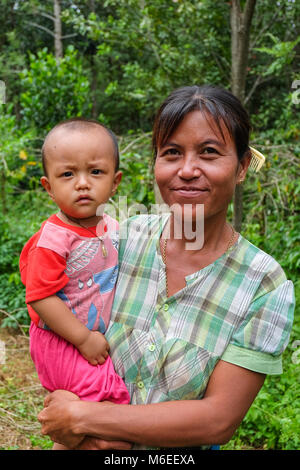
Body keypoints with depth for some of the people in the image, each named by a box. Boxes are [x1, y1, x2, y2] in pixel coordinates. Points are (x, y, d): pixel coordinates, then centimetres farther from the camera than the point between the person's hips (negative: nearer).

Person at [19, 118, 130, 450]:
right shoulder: (53, 239, -23)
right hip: (61, 343, -7)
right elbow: (40, 298, -23)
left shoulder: (113, 229, 0)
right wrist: (83, 339, -21)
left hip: (100, 339, 7)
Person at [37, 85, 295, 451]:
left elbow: (219, 420, -23)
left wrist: (81, 416, -24)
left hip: (181, 451, -1)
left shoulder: (265, 286, -21)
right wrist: (81, 432, -22)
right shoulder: (125, 236, -13)